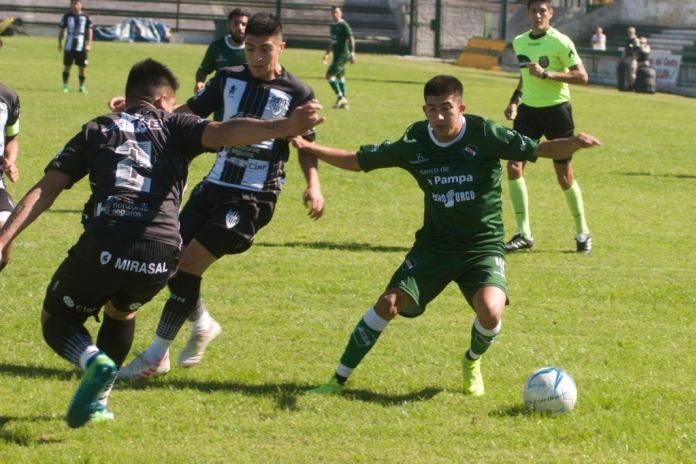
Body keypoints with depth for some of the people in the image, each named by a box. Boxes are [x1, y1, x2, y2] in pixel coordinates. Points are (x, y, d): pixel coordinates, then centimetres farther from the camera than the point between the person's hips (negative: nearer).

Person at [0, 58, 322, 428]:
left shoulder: (97, 130, 20)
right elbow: (224, 133, -4)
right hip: (160, 257, 2)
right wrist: (284, 127, -18)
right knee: (121, 310, 35)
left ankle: (94, 362, -10)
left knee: (56, 322, 22)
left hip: (103, 247, -2)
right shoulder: (174, 127, 17)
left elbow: (45, 190, 10)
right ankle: (95, 402, 31)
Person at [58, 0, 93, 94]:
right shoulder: (67, 16, 4)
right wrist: (60, 43, 6)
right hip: (69, 46, 0)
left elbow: (89, 31, 5)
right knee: (67, 66, 4)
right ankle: (65, 86, 13)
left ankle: (82, 86, 14)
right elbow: (61, 30, 10)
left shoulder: (85, 17, 2)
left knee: (82, 67, 2)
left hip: (81, 47, 0)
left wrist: (89, 44, -2)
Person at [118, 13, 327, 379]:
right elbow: (188, 113, 15)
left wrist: (313, 185, -14)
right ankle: (203, 326, 30)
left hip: (253, 197, -6)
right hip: (214, 185, 6)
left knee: (188, 265, -14)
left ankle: (156, 356, -4)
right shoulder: (228, 79, 8)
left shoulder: (297, 94, -4)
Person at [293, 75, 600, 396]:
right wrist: (309, 147, -5)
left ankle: (472, 362, 10)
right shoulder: (414, 143, -4)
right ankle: (339, 380, 2)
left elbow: (540, 150, -14)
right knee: (389, 302, -12)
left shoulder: (485, 135, -13)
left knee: (490, 312, -26)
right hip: (434, 245, 2)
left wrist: (576, 143, -34)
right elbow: (357, 161, 6)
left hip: (484, 246, -2)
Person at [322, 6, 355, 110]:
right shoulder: (333, 26, 15)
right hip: (337, 55, 9)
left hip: (343, 55, -9)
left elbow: (351, 39, -16)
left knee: (329, 74, -14)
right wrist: (327, 54, 28)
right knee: (340, 77, 12)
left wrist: (352, 53, -24)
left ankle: (340, 97, -9)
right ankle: (344, 102, 16)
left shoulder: (344, 25, -11)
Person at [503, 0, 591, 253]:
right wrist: (515, 101, 13)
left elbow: (582, 76, -16)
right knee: (514, 166, -9)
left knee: (564, 176, 1)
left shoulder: (560, 42, -11)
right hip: (528, 109, 5)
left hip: (556, 109, -5)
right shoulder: (519, 42, 8)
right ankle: (524, 234, -2)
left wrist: (546, 73, -23)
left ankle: (582, 232, 19)